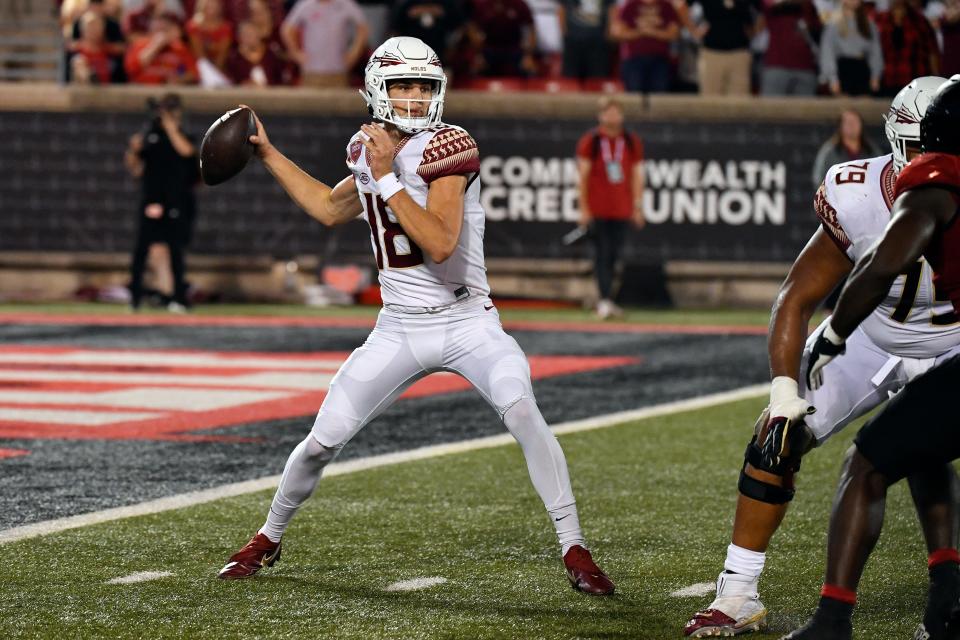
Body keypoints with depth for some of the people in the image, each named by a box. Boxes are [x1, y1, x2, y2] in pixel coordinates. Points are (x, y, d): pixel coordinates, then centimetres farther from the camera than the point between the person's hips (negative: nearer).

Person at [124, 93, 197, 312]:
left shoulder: (184, 138, 6)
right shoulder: (149, 138, 7)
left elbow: (186, 150, -18)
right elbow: (136, 170, 8)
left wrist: (170, 127, -14)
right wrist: (133, 151, -10)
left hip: (175, 204, -1)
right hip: (150, 202, 1)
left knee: (176, 250, 1)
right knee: (141, 248, -4)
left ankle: (179, 298, 4)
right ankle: (135, 296, -1)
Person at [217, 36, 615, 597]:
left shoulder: (446, 150, -15)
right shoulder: (369, 149, 4)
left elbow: (440, 245, -28)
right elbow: (331, 210, 26)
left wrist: (387, 178, -27)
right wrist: (268, 154, 25)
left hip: (467, 323, -5)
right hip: (399, 330, 5)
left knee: (522, 411, -30)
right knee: (323, 441, 3)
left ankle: (574, 548, -21)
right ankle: (269, 539, 28)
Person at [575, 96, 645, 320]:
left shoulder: (632, 142, 9)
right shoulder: (590, 141, -1)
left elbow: (637, 175, 12)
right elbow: (583, 176, -2)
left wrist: (638, 207, 6)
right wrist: (584, 209, -8)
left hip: (622, 209, 3)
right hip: (597, 208, -3)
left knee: (613, 255, 7)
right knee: (602, 253, -10)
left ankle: (606, 302, 16)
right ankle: (605, 300, -14)